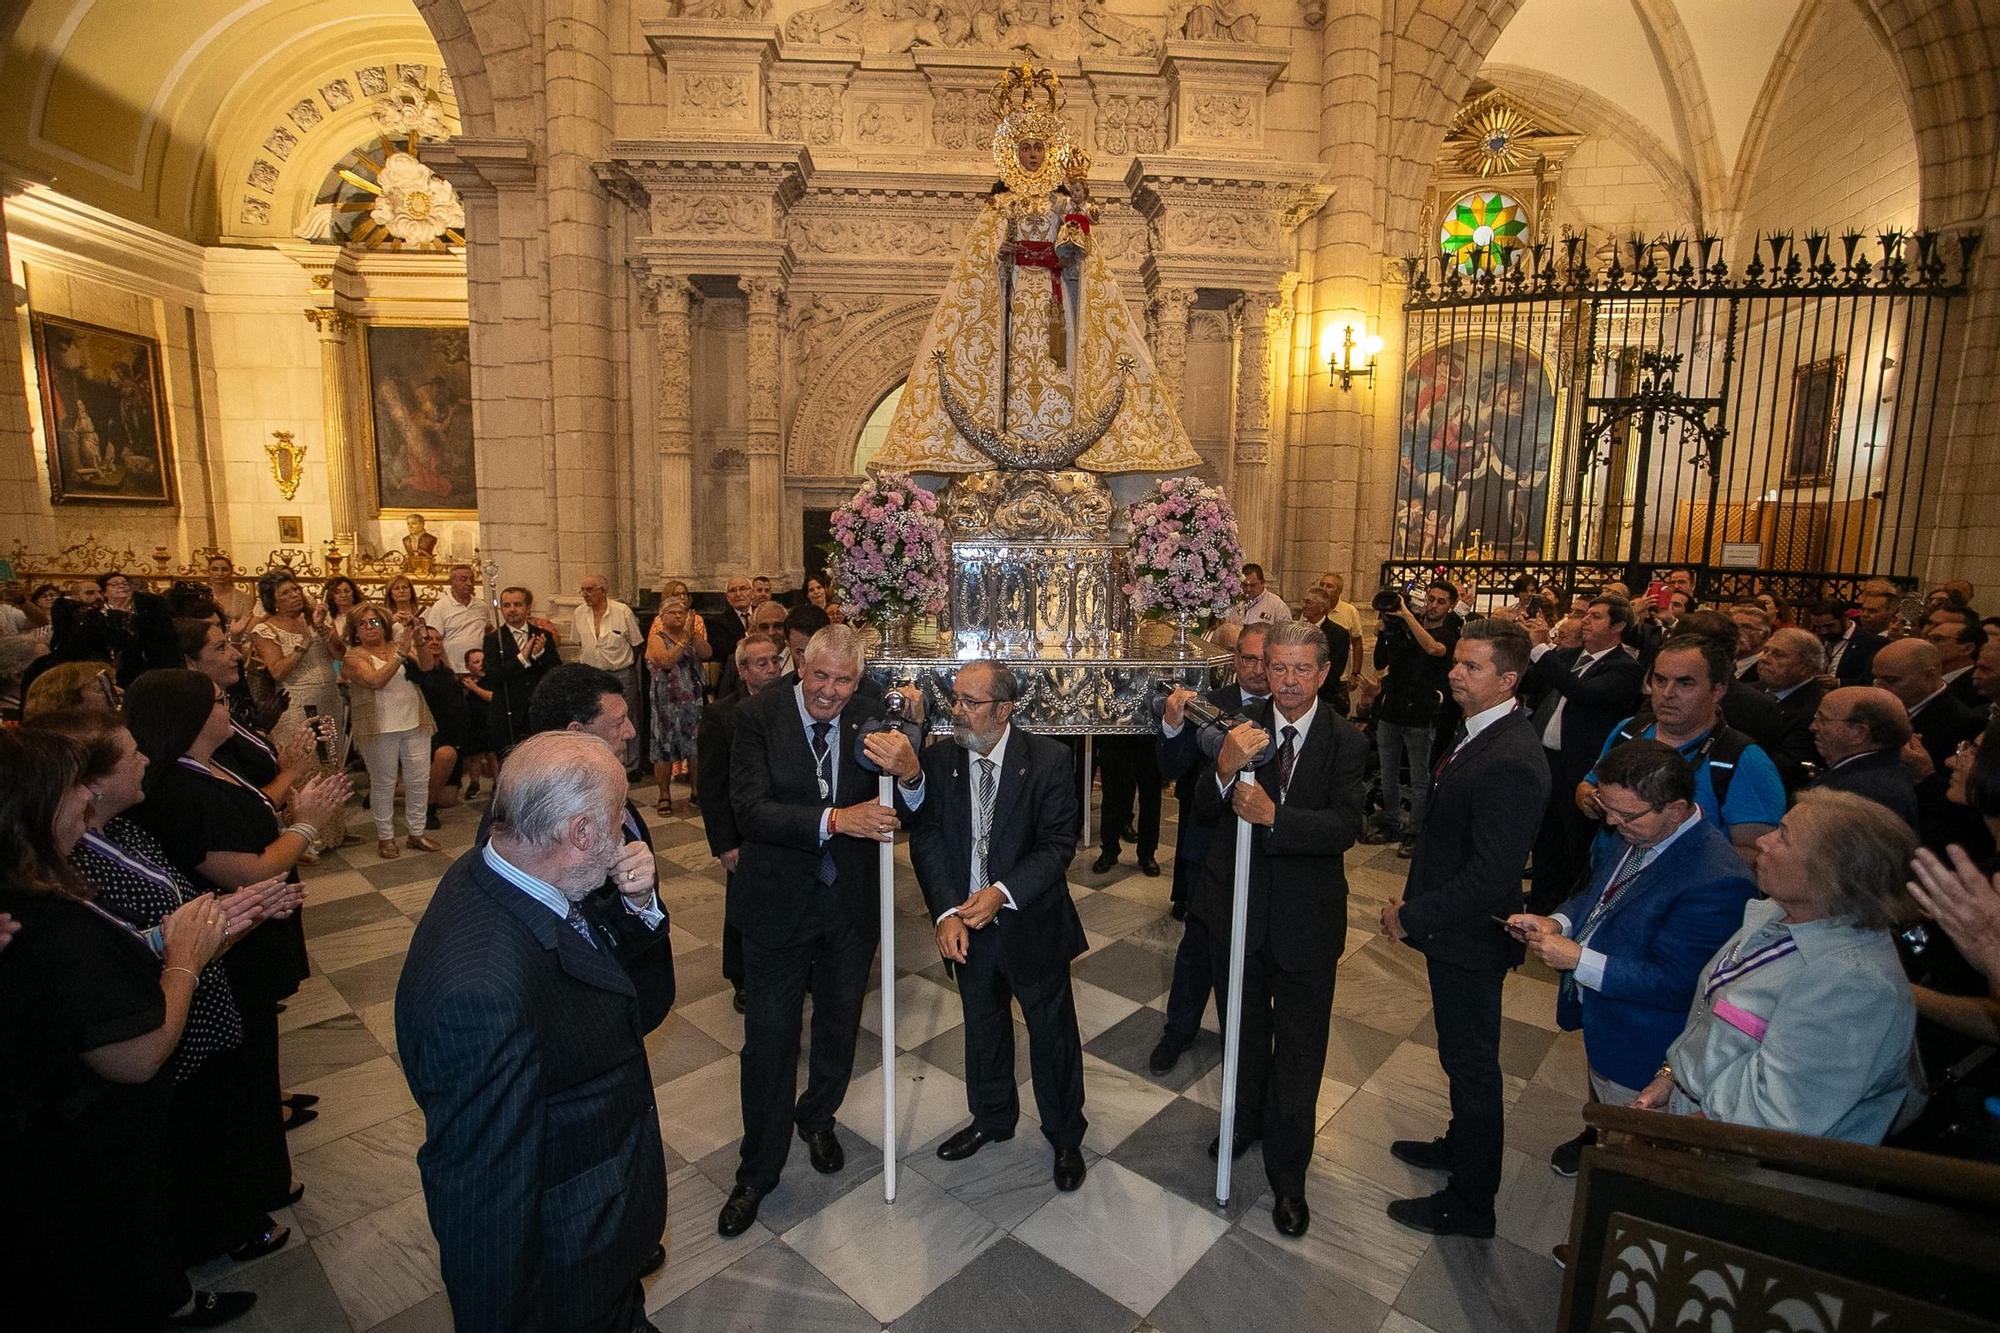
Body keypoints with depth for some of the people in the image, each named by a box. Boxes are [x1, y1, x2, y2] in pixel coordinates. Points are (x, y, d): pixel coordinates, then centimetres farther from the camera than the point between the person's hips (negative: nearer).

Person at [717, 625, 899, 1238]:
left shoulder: (869, 721, -7)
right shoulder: (759, 717, -15)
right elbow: (750, 809, -24)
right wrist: (835, 820, -37)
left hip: (851, 905, 3)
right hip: (778, 904, -3)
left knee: (838, 1029, 23)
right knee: (769, 1041, 11)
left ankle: (817, 1119, 52)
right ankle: (758, 1170, 34)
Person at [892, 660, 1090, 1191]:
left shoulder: (1049, 760, -17)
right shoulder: (937, 761, -9)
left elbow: (1058, 844, -17)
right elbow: (927, 840, -9)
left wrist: (1003, 893, -27)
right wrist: (946, 913, -20)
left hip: (1031, 924, -3)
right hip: (966, 927, 3)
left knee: (1053, 1034, 14)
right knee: (982, 1028, 23)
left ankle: (1065, 1136, 39)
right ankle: (992, 1118, 49)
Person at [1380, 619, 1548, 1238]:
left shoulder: (1509, 762, -29)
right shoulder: (1481, 732, 2)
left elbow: (1492, 875, -29)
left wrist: (1412, 917, -20)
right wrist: (1417, 902, 9)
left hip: (1470, 939, -9)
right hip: (1456, 930, 9)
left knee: (1471, 1064, 10)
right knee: (1463, 1055, 27)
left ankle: (1470, 1203, 29)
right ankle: (1462, 1145, 49)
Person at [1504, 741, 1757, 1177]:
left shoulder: (1717, 880, -34)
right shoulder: (1638, 835, -9)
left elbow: (1673, 984, -30)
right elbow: (1596, 893, 8)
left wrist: (1577, 959, -29)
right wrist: (1557, 922, -11)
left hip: (1641, 1050, -8)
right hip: (1598, 1014, 8)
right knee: (1599, 1101, 36)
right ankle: (1592, 1140, 62)